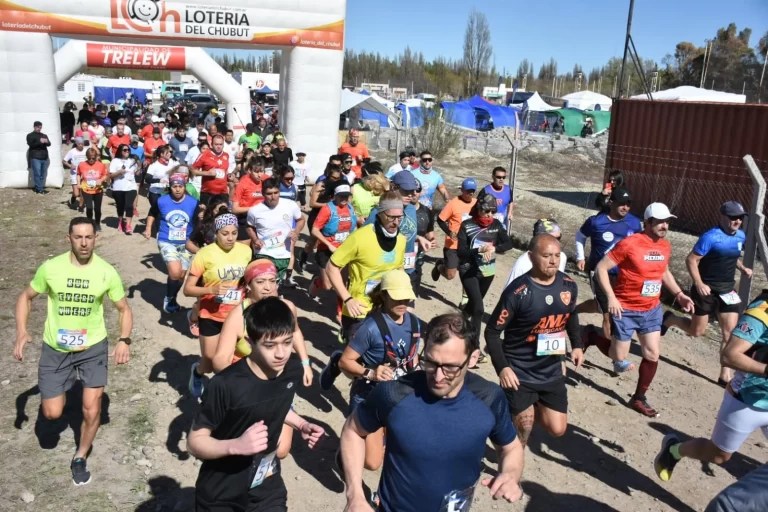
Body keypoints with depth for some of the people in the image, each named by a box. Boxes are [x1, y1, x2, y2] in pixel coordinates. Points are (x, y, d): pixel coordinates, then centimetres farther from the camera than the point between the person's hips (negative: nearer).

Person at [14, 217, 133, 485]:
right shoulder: (50, 268, -12)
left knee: (92, 411, -1)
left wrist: (124, 340, -18)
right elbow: (25, 297, 3)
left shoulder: (107, 272, -12)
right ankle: (59, 394, 40)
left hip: (93, 348, 0)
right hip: (55, 349, 1)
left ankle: (80, 458, 26)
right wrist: (21, 332, -11)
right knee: (52, 413, 3)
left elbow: (124, 309, -1)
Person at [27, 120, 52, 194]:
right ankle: (39, 189, -7)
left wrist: (46, 142, -17)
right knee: (37, 174, -8)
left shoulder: (44, 135, 18)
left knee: (43, 174, 6)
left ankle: (41, 188, 12)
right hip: (35, 158, -5)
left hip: (44, 157, 5)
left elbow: (49, 144, 6)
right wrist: (40, 142, -21)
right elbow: (31, 144, -9)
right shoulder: (30, 135, 6)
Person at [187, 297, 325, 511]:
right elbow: (195, 441, -19)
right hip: (220, 495, -3)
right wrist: (236, 445, -34)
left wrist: (302, 425, -5)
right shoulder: (226, 384, -28)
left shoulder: (293, 370, -12)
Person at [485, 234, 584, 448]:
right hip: (519, 373, -5)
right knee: (522, 431, 1)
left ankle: (533, 407, 38)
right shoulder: (517, 292, -21)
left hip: (552, 371, 5)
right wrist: (502, 367, -24)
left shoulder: (568, 285, -4)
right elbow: (492, 331, -15)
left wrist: (577, 345, 7)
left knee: (557, 429, 8)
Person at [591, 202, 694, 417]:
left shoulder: (665, 246, 3)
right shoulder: (629, 244, -20)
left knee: (652, 355, 9)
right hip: (626, 309, -6)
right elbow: (601, 268, -17)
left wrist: (679, 293, 8)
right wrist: (611, 297, -24)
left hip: (652, 309, 7)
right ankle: (591, 338, 32)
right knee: (620, 357, 3)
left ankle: (639, 398, 26)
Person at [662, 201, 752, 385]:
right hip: (705, 290, -6)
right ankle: (669, 319, 35)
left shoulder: (741, 236, 5)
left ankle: (725, 375, 7)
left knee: (730, 332, -1)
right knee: (697, 331, 6)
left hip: (727, 290, 6)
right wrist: (699, 284, -28)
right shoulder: (711, 237, -19)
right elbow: (691, 260, -19)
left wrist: (742, 268, 4)